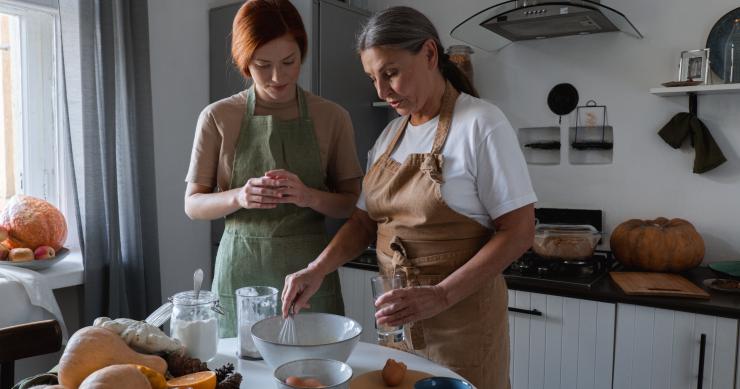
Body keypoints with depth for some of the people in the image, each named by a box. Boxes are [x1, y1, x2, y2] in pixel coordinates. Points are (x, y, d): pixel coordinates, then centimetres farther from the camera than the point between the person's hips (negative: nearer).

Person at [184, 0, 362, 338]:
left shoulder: (332, 118, 0)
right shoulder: (217, 117, -1)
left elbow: (352, 203, 3)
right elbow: (193, 204, 2)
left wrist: (310, 196, -18)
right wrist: (239, 197, -18)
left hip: (310, 271, 0)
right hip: (242, 272, 0)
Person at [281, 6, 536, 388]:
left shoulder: (480, 124, -13)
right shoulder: (390, 135, 6)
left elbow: (518, 231, -15)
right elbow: (364, 219, 9)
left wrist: (440, 296, -24)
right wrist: (317, 270, -7)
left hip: (462, 315, -5)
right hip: (398, 316, 6)